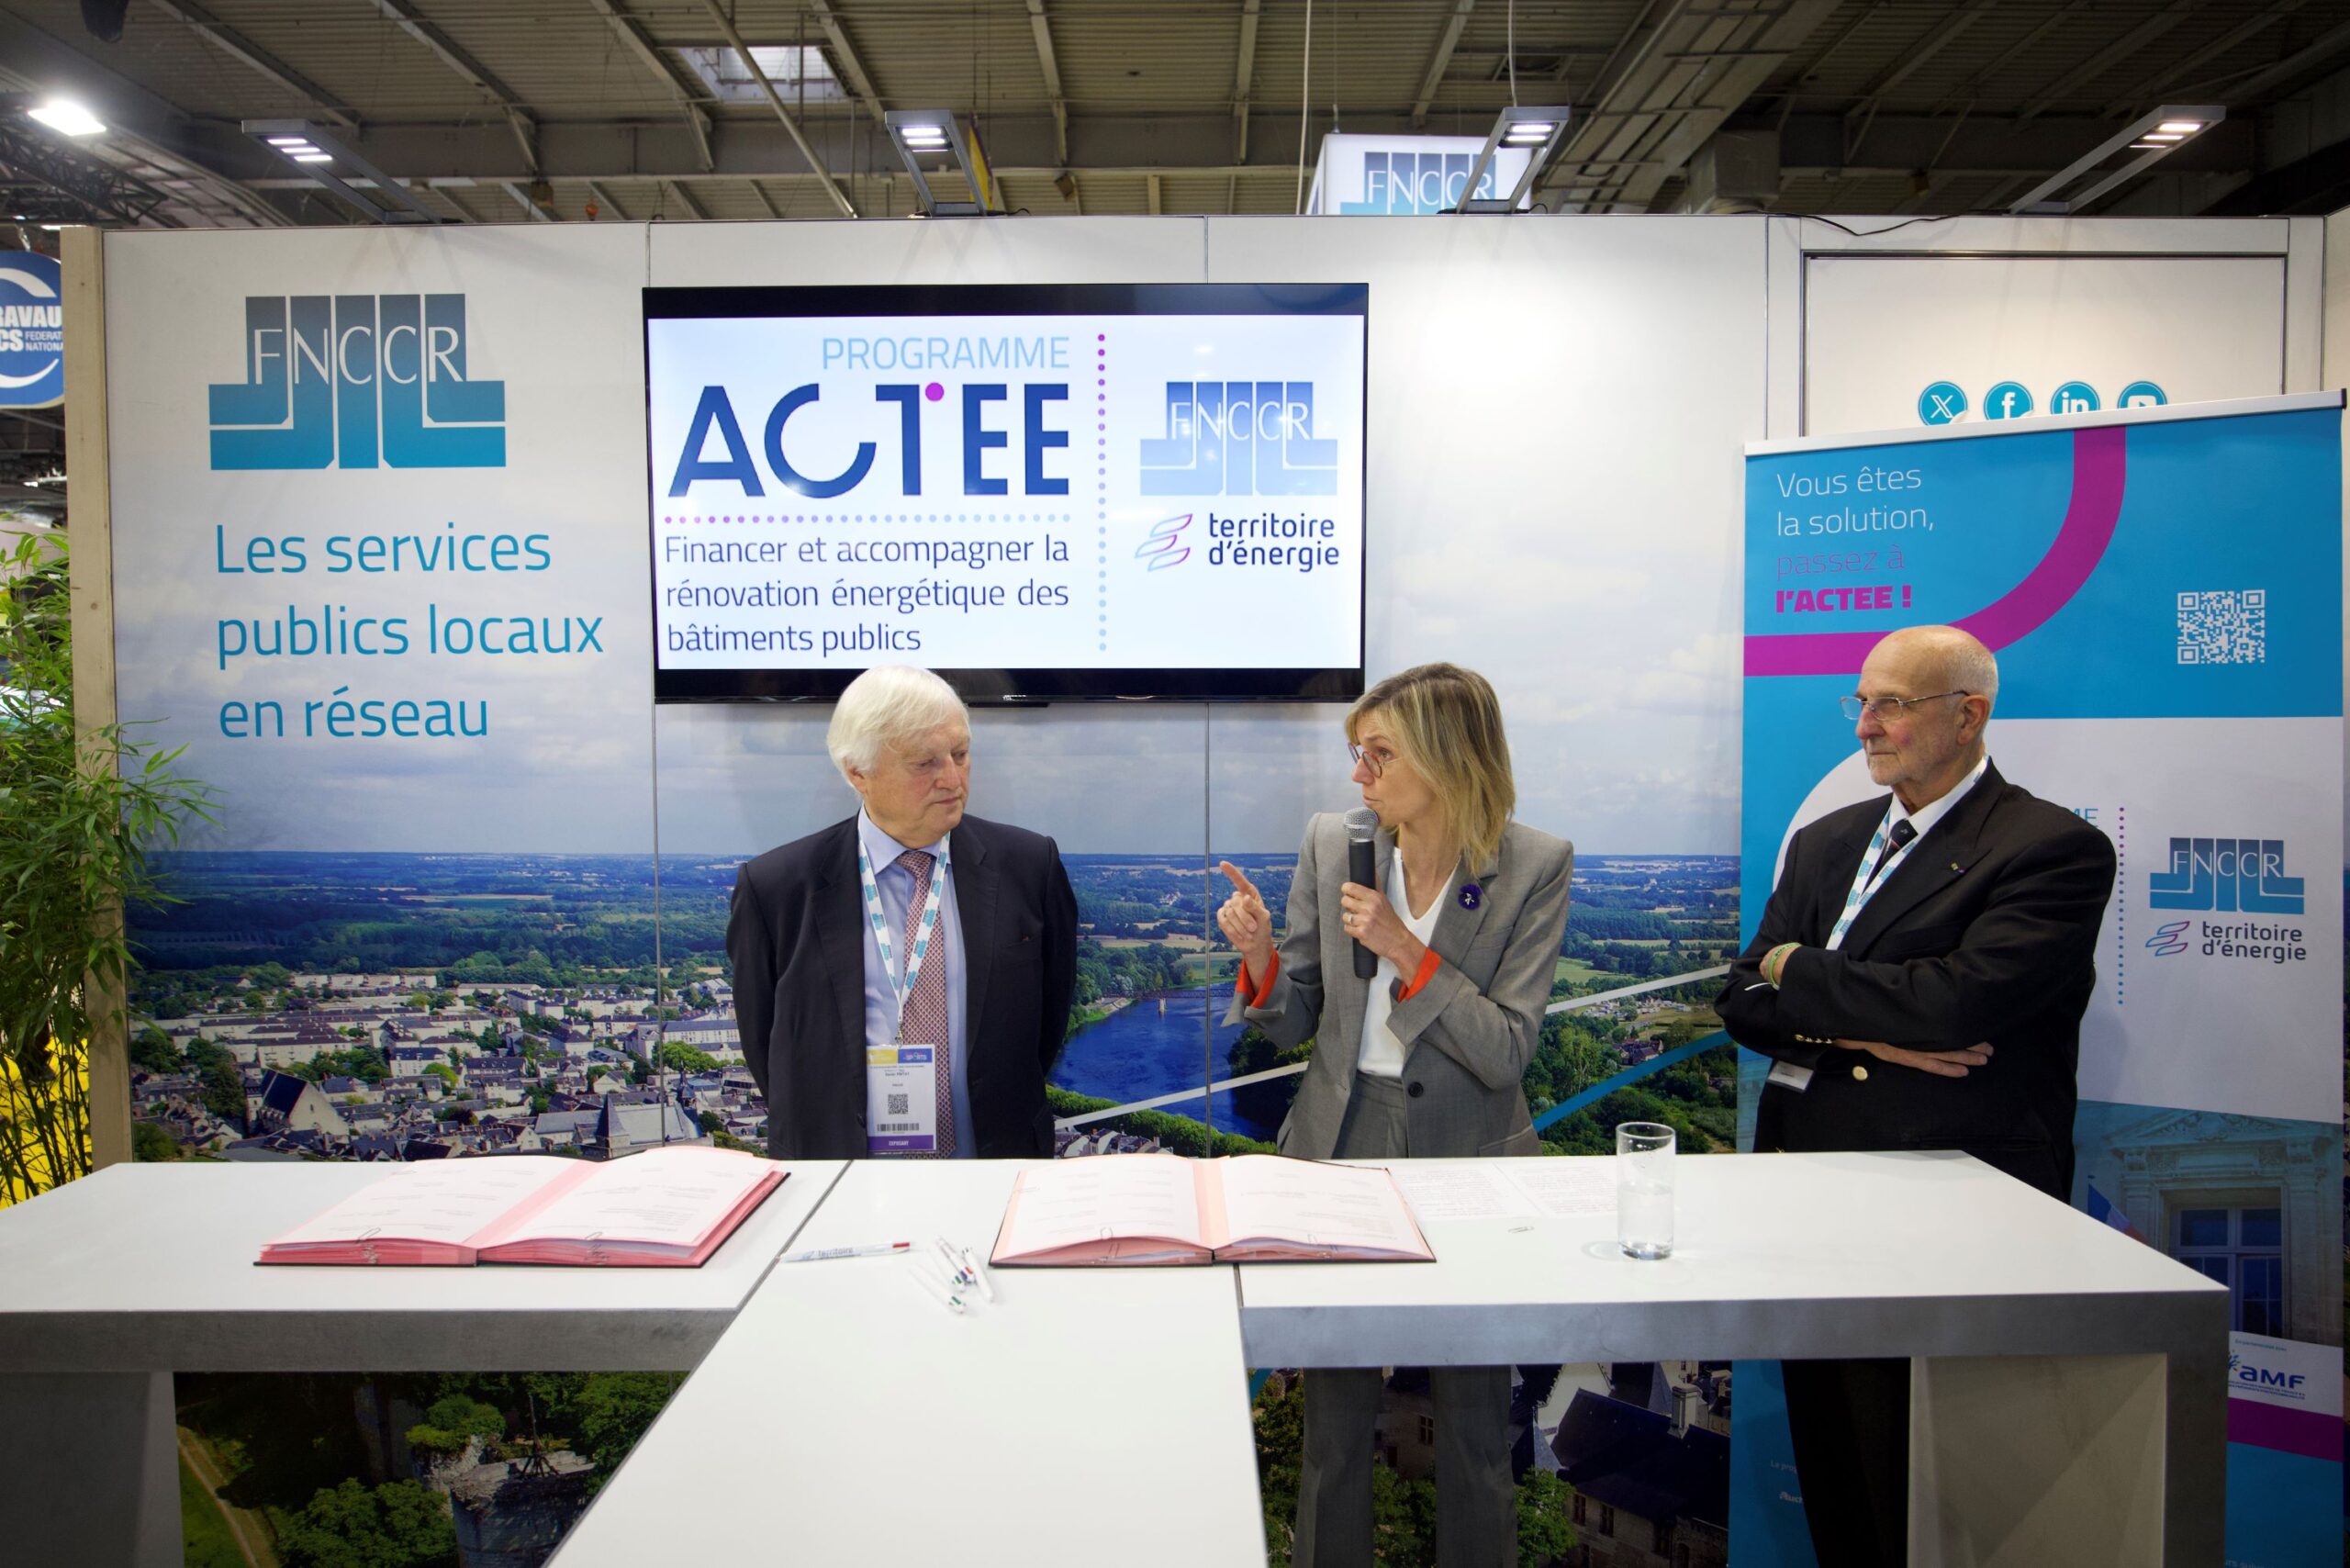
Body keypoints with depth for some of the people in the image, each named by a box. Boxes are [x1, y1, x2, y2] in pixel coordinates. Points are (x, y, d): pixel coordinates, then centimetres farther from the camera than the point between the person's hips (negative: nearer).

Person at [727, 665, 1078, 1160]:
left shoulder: (1029, 865, -7)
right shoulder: (773, 889, -9)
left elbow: (1049, 1020, 2)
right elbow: (761, 1041, 1)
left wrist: (1002, 1118, 0)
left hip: (996, 1154, 1)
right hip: (836, 1154, -1)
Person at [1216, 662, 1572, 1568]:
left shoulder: (1534, 867, -11)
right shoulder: (1331, 845, -5)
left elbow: (1507, 1052, -16)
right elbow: (1295, 1023, 2)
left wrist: (1404, 949, -24)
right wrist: (1259, 953, -18)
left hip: (1466, 1155, -2)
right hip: (1341, 1145, 2)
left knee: (1474, 1416, 14)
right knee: (1335, 1408, 14)